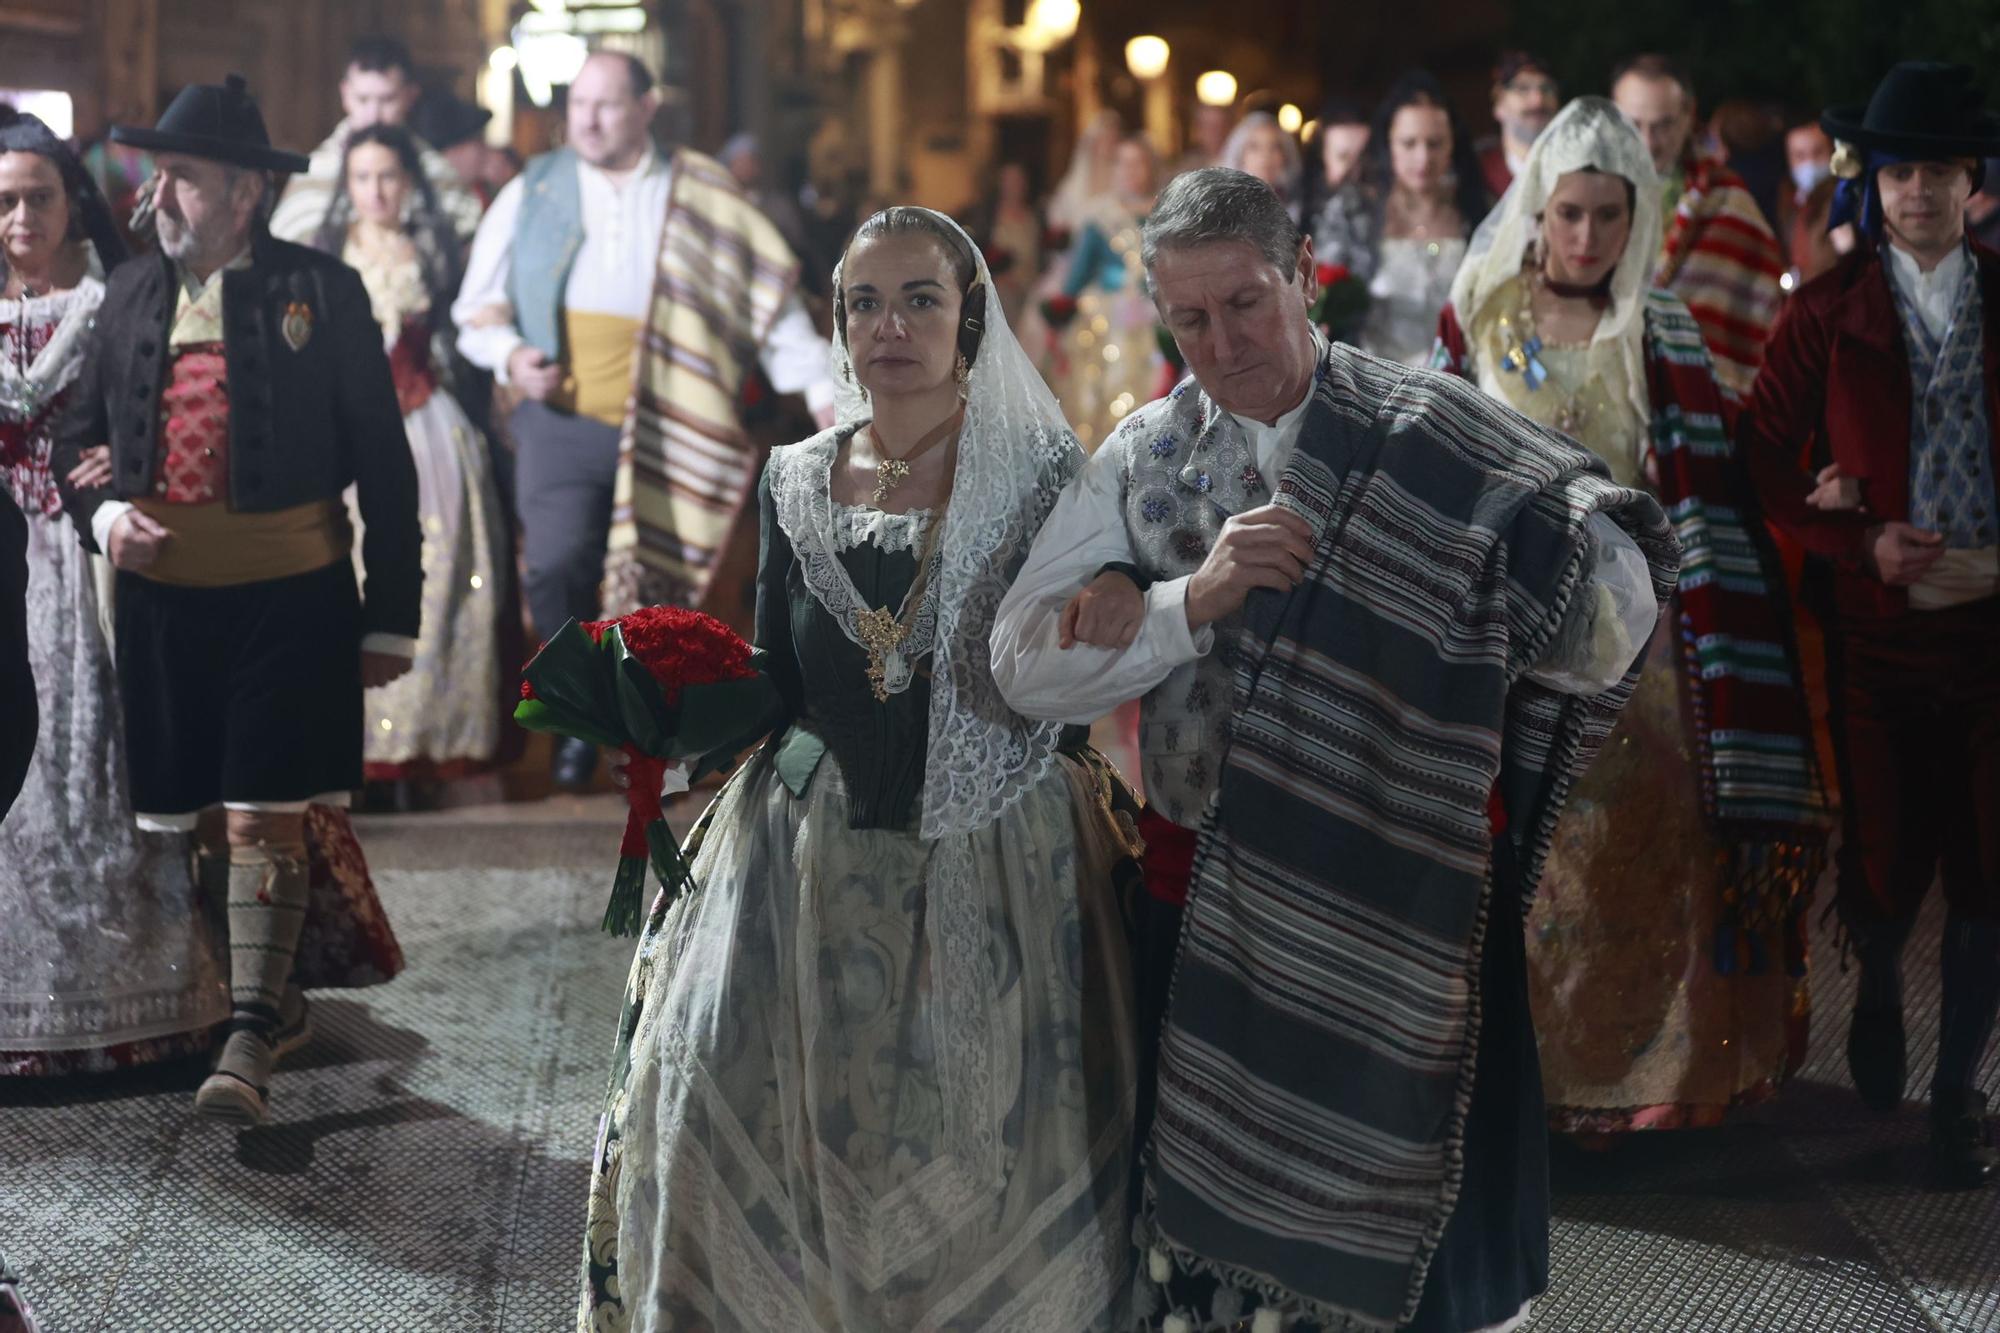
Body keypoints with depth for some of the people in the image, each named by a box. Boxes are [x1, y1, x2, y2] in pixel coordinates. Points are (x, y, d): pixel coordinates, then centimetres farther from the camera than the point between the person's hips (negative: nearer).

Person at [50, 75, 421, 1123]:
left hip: (287, 597, -4)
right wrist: (102, 515, -5)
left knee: (265, 820, -7)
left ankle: (250, 1042, -6)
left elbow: (383, 462, 0)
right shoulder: (130, 297, 9)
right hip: (159, 596, 4)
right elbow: (77, 436, 19)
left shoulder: (320, 292, -3)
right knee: (170, 813, 9)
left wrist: (389, 619, -2)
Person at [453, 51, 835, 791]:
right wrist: (510, 354, -9)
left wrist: (823, 391, -3)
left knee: (658, 584, 2)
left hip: (664, 432, 0)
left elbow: (769, 299, 6)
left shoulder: (700, 198, 6)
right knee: (557, 566, -18)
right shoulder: (532, 194, 7)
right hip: (562, 421, 0)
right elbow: (477, 306, 12)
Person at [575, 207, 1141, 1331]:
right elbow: (774, 683, 9)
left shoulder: (1044, 478, -4)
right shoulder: (795, 482, 6)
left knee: (975, 1165, 2)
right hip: (810, 863, 3)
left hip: (990, 877, -3)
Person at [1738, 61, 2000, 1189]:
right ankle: (1880, 984, 40)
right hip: (1881, 630, -1)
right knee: (1887, 861, 5)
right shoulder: (1828, 314, 3)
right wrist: (1861, 541, -11)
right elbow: (1764, 460, 3)